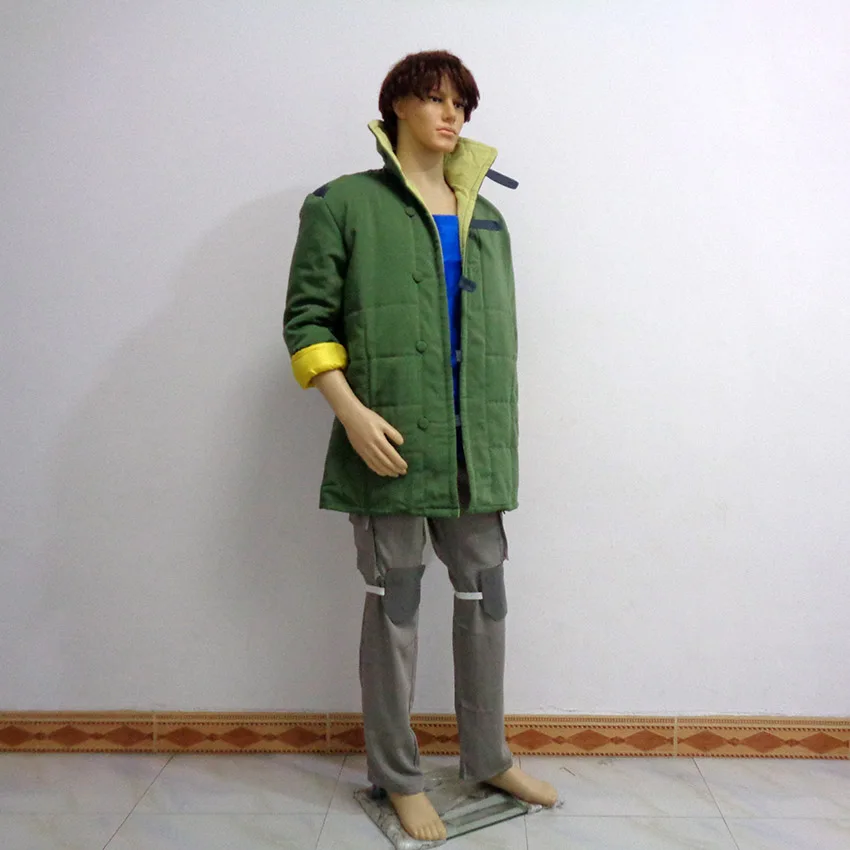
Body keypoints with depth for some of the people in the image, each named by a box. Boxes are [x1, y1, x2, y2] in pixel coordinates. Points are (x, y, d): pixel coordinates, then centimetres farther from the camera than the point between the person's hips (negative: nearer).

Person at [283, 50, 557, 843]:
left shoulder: (485, 219, 16)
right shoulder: (344, 204, 1)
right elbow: (306, 318, -3)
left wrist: (503, 432, 14)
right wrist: (351, 410, -15)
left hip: (474, 442, 5)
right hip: (391, 441, -5)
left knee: (486, 597, 12)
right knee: (395, 605, 5)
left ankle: (488, 758, 31)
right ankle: (398, 777, 23)